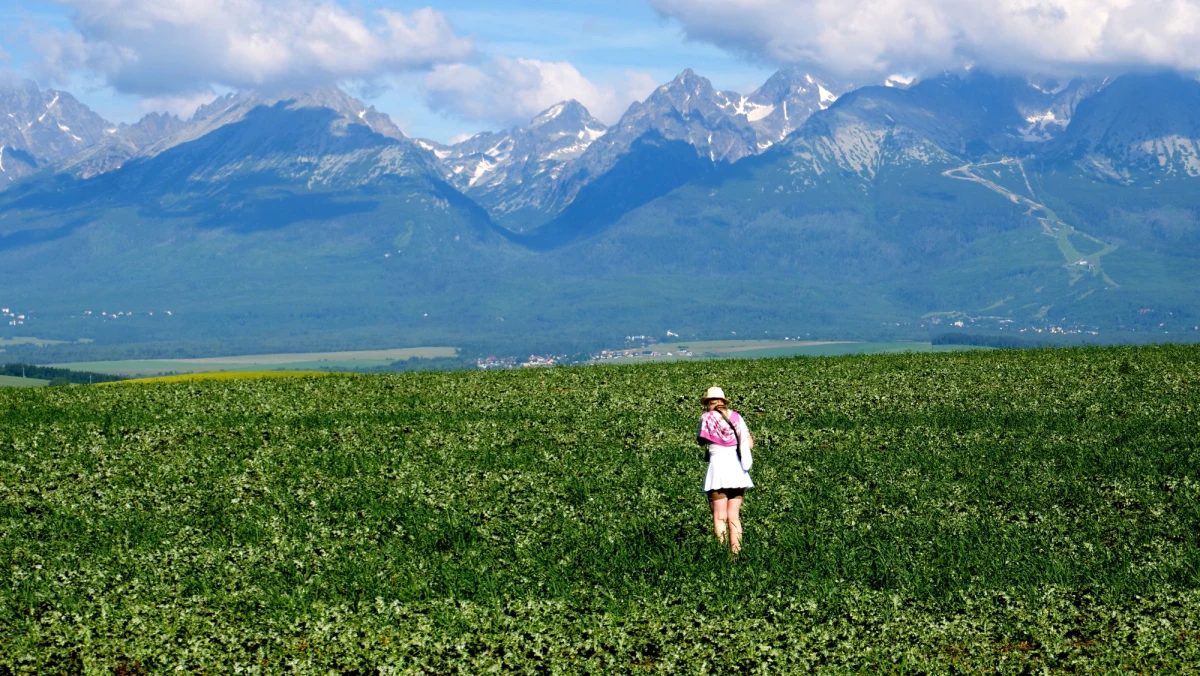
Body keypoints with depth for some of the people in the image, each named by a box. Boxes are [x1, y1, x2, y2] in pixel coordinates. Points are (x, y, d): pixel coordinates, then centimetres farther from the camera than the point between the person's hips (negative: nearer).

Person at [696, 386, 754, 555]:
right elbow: (749, 444, 5)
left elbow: (701, 441, 12)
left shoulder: (707, 417, -1)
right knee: (734, 517, 8)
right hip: (737, 467, 4)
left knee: (720, 517, -1)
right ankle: (736, 552, 4)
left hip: (718, 464, -4)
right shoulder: (736, 417, 9)